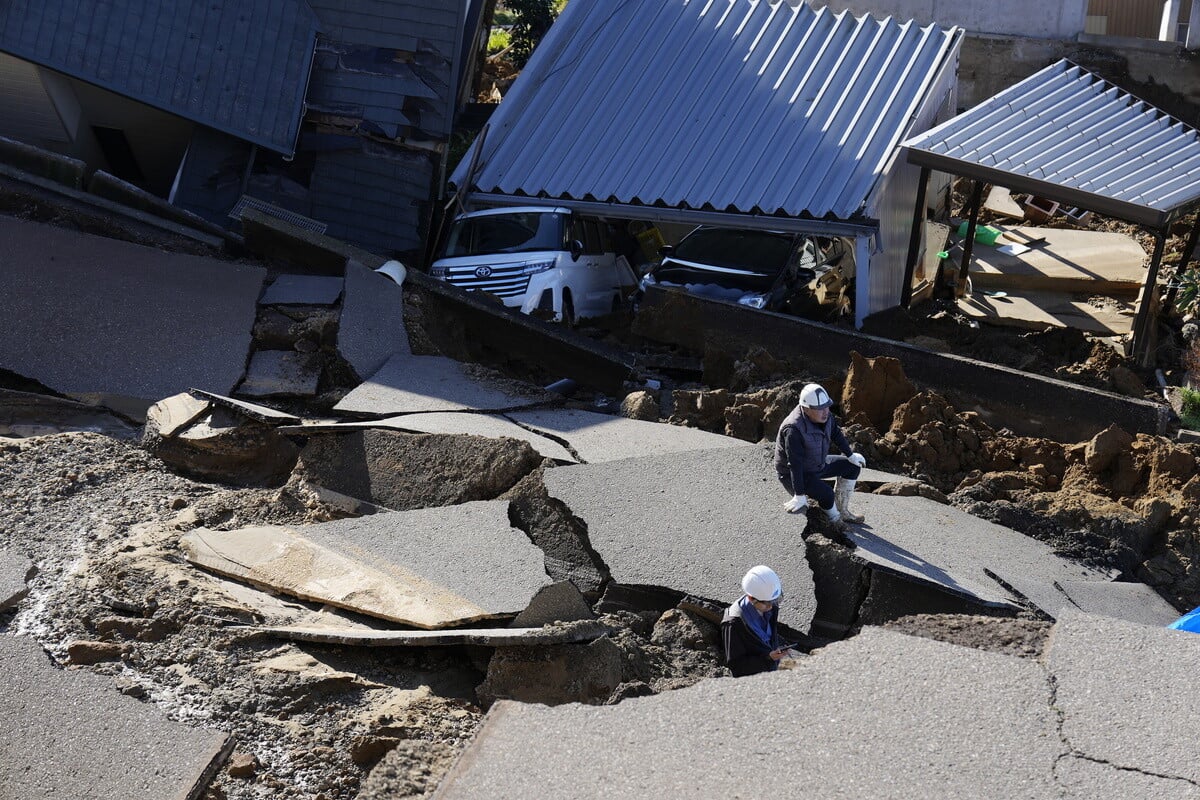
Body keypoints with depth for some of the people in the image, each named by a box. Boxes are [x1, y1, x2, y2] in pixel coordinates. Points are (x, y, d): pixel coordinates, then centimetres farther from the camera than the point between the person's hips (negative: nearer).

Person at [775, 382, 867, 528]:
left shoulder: (824, 415, -12)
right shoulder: (793, 430, -37)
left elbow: (836, 433, 8)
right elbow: (795, 465, -34)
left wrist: (850, 455, 18)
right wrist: (799, 495, -31)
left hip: (817, 464, 9)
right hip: (792, 474, -9)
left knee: (853, 466, 7)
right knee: (826, 494, -28)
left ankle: (843, 510, 18)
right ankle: (834, 519, 7)